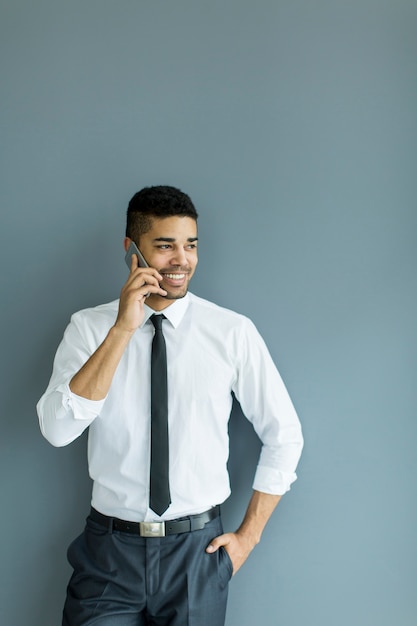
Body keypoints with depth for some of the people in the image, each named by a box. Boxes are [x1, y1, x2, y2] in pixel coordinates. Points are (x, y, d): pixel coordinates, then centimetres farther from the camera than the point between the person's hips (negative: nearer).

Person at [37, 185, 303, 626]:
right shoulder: (89, 328, -3)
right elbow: (57, 430, -18)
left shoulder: (233, 332, -5)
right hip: (109, 550, 0)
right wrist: (122, 329, -23)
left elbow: (284, 436, 3)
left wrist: (248, 535, 2)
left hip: (198, 549, 0)